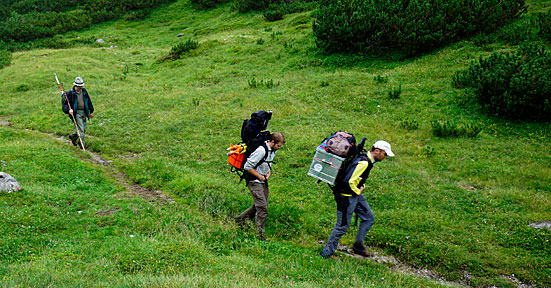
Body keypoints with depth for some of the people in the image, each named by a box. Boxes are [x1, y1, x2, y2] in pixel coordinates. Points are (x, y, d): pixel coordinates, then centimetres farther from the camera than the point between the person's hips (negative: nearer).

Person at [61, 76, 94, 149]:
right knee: (80, 129, -10)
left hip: (83, 112, 6)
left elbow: (89, 101, 16)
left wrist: (91, 111, 19)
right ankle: (82, 144, -2)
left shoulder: (84, 91, 5)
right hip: (76, 113, -6)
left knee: (84, 129, 12)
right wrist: (68, 110, -31)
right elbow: (66, 104, -10)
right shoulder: (70, 93, -11)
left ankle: (73, 136, 37)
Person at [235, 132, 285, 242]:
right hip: (254, 181, -9)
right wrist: (259, 176, -15)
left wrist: (269, 172, 4)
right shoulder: (261, 150, -25)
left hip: (263, 181, 9)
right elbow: (247, 167, -22)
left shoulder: (273, 150, 4)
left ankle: (241, 218, 34)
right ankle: (260, 234, 0)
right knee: (262, 208, -10)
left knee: (261, 205, 16)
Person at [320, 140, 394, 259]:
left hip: (356, 195, 10)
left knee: (369, 218, 14)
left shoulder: (368, 160, 8)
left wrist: (361, 187, 10)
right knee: (342, 225, -2)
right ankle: (327, 252, 12)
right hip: (347, 197, -10)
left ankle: (358, 247, 26)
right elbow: (350, 181, -29)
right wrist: (358, 191, -13)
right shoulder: (363, 162, -25)